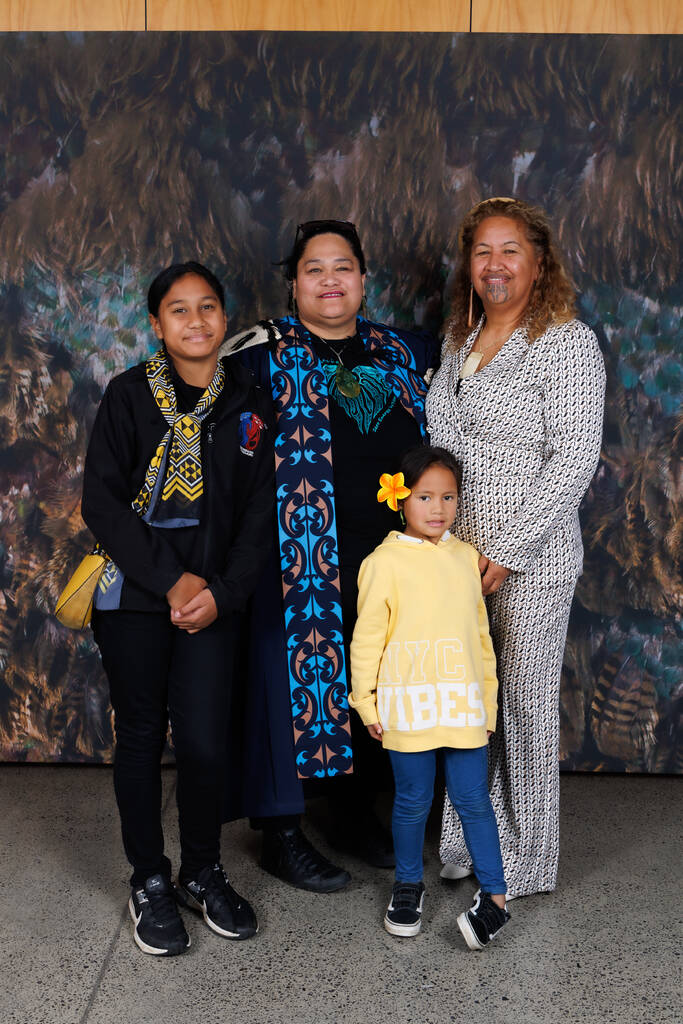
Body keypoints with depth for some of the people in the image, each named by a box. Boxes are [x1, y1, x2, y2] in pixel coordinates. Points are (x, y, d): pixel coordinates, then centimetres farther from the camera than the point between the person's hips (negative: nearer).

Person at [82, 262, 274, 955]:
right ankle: (149, 882, 26)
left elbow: (261, 510, 3)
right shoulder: (129, 395, -3)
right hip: (133, 596, -1)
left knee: (204, 742, -2)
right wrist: (171, 579, -13)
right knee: (141, 737, 8)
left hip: (211, 598, 1)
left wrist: (221, 590, -8)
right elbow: (102, 503, -8)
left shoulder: (248, 403, 3)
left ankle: (202, 872, 24)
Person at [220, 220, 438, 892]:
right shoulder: (263, 352, -2)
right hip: (300, 554, -4)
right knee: (295, 677, 1)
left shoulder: (402, 353, 12)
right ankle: (281, 833, 16)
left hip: (387, 554, 5)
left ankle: (356, 812, 30)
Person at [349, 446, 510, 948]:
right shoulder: (384, 562, -6)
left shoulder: (467, 557, 8)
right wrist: (366, 701, -3)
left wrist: (488, 698, 16)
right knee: (413, 800, 9)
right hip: (408, 708, -3)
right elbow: (367, 638, -3)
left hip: (464, 705, 3)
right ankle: (408, 886, 28)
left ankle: (494, 896, 14)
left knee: (473, 798, 5)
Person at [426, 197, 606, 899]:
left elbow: (574, 458, -15)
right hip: (460, 550, 6)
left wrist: (507, 550, -16)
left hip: (530, 558, -6)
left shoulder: (567, 343, -9)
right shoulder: (460, 341, 12)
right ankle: (468, 843, 30)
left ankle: (527, 863, 21)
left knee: (525, 704, 4)